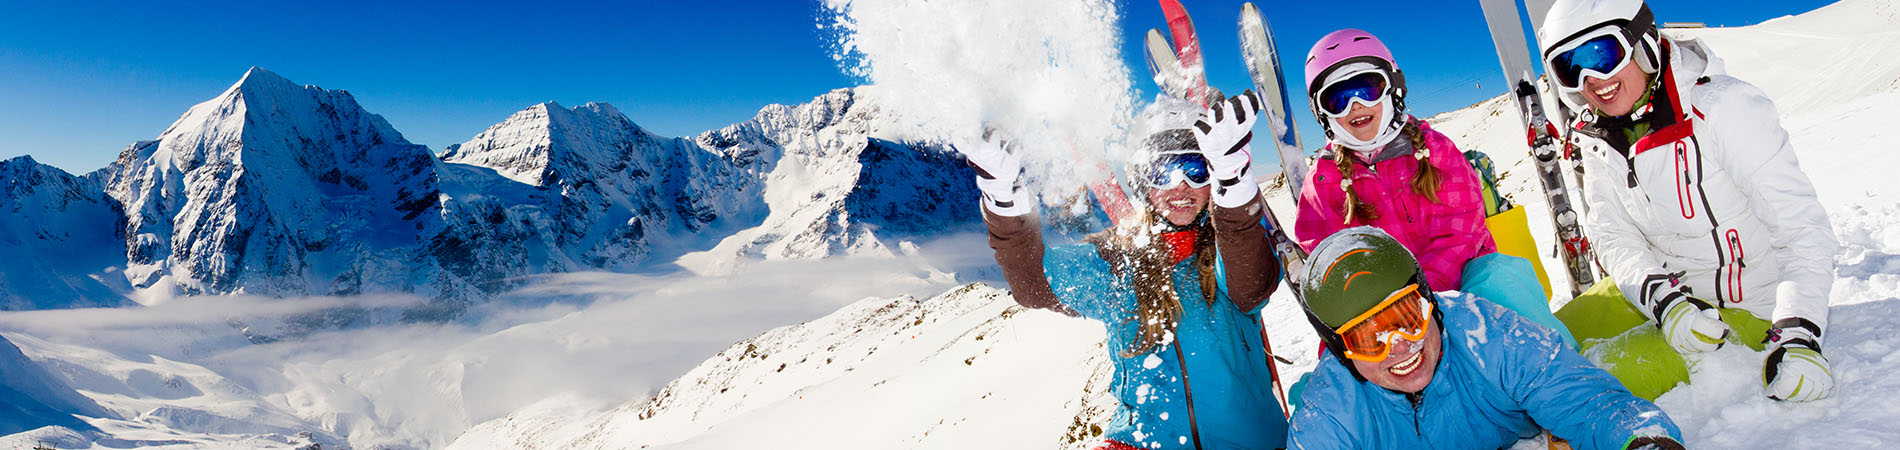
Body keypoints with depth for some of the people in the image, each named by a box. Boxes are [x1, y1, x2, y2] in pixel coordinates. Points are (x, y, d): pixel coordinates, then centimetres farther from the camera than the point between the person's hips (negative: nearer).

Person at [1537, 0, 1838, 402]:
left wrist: (1798, 333, -32)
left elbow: (1802, 227, -22)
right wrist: (1662, 299, -25)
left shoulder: (1724, 106, -22)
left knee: (1620, 377, -20)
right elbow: (1614, 237, -5)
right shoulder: (1596, 138, -3)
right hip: (1665, 288, 6)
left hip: (1749, 305, -6)